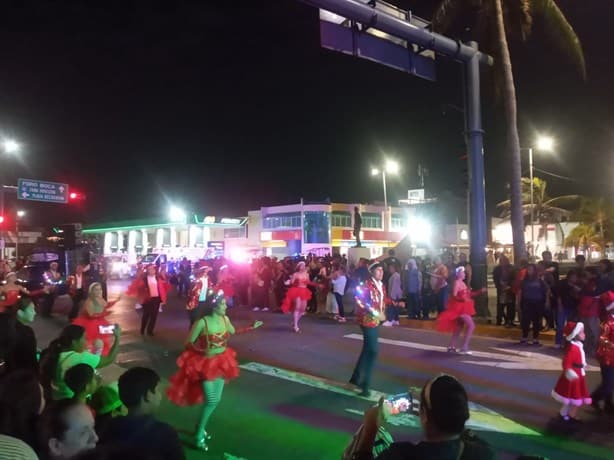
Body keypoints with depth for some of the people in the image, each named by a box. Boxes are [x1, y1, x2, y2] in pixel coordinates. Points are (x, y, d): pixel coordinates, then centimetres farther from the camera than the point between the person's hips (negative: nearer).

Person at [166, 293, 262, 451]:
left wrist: (251, 327, 7)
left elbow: (233, 332, 14)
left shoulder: (225, 319, -7)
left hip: (220, 362, 6)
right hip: (204, 364, -6)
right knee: (211, 401, -10)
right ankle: (199, 435, 10)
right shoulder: (202, 322, -25)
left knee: (216, 400, 12)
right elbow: (188, 343, -17)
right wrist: (205, 351, -29)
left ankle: (200, 427, 34)